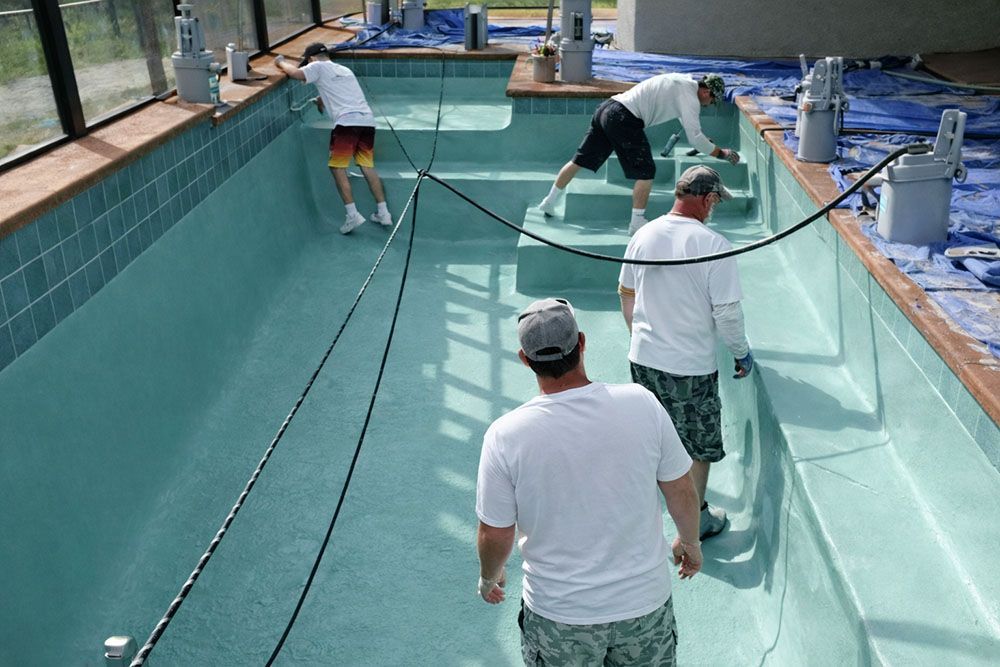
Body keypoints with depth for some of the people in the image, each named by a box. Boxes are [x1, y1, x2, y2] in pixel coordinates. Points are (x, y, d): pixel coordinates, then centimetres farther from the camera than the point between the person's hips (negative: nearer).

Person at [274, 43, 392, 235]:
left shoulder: (318, 67, 9)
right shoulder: (345, 70, 31)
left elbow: (296, 73, -6)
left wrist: (281, 62, 12)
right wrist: (324, 101, 54)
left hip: (347, 121, -7)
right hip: (367, 120, 7)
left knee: (337, 167, 1)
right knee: (367, 166, 12)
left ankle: (352, 214, -8)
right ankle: (383, 213, 11)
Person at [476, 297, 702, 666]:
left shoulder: (505, 436, -20)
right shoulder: (642, 403, -16)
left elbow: (495, 536, -10)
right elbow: (681, 491, -4)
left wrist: (489, 579, 11)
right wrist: (690, 541, 16)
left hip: (559, 617, -1)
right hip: (645, 604, 2)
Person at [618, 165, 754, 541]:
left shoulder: (644, 235, -1)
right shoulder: (712, 244, -19)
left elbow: (626, 293, 10)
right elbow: (727, 313, -16)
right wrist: (742, 353, 1)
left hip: (643, 359, 6)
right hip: (690, 368, -5)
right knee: (699, 446, 15)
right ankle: (695, 521, 30)